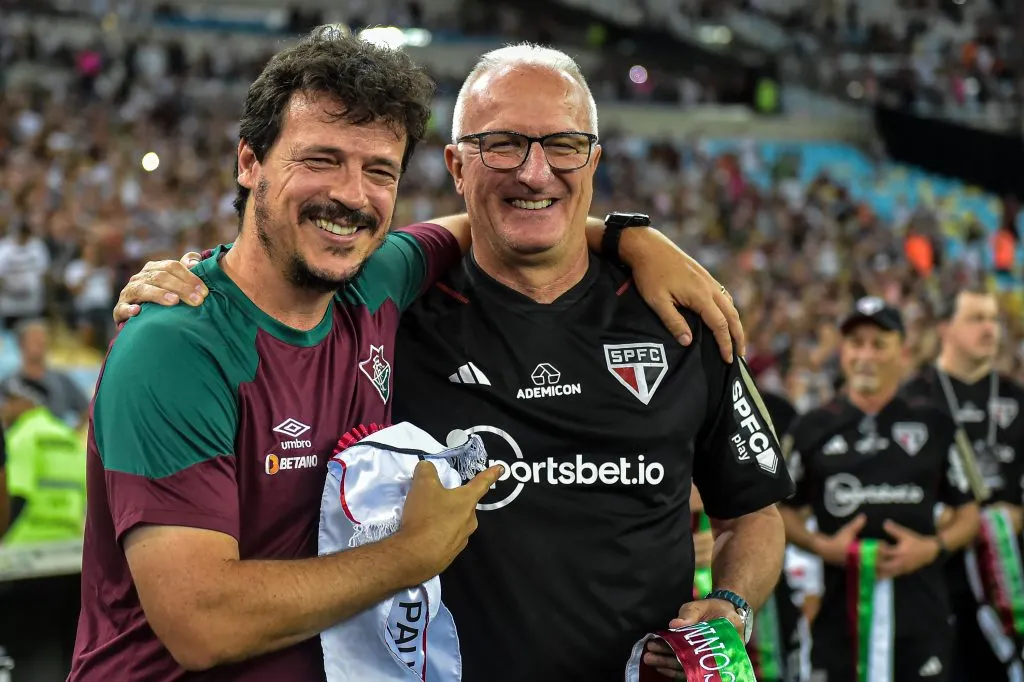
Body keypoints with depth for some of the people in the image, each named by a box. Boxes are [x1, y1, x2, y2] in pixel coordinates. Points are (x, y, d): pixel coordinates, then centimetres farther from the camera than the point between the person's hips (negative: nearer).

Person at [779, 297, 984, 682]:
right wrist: (822, 545, -6)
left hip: (920, 611, 0)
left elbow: (968, 513, 12)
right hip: (839, 610, 1)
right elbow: (785, 510, 13)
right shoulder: (811, 429, 9)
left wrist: (932, 547, -7)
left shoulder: (934, 426, 8)